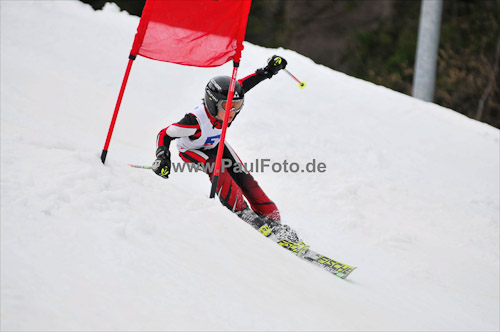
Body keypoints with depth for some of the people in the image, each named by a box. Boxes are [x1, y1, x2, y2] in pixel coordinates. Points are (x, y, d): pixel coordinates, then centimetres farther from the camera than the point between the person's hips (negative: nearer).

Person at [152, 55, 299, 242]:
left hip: (215, 144, 5)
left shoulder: (228, 104, -30)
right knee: (217, 170, -33)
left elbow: (243, 85, -11)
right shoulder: (196, 121, -45)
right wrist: (162, 158, -45)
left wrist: (268, 71, -18)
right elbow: (164, 135, -32)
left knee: (243, 177, -7)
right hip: (190, 149, -5)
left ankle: (273, 220, -3)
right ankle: (243, 214, -28)